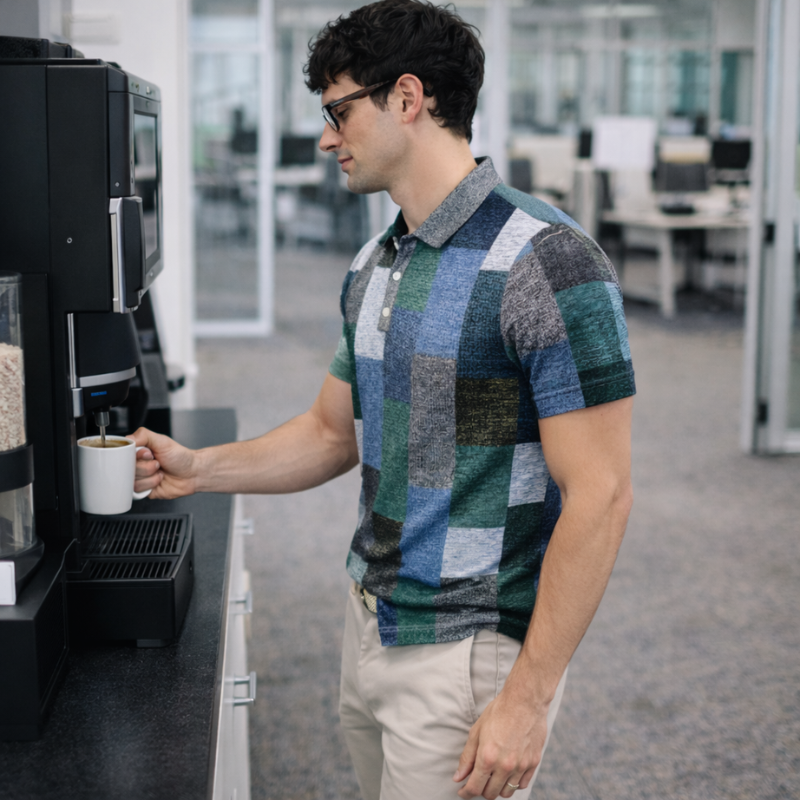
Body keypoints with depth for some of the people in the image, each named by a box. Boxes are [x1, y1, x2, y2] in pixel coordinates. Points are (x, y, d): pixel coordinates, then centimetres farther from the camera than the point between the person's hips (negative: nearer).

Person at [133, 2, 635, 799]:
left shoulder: (545, 262, -18)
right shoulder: (373, 268, 9)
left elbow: (598, 494, -20)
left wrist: (528, 699, -20)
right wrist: (201, 469, 4)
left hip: (466, 652, -7)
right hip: (369, 627, 8)